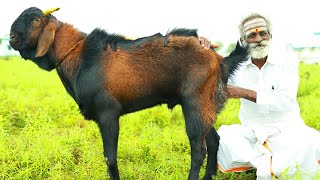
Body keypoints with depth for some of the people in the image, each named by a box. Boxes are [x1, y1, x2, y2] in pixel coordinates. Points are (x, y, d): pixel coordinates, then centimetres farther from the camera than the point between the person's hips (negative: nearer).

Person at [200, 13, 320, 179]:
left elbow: (286, 101, -19)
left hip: (286, 130, -2)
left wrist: (244, 93, -27)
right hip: (252, 132, 3)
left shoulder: (287, 61, -6)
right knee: (223, 137, -27)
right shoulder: (237, 66, 3)